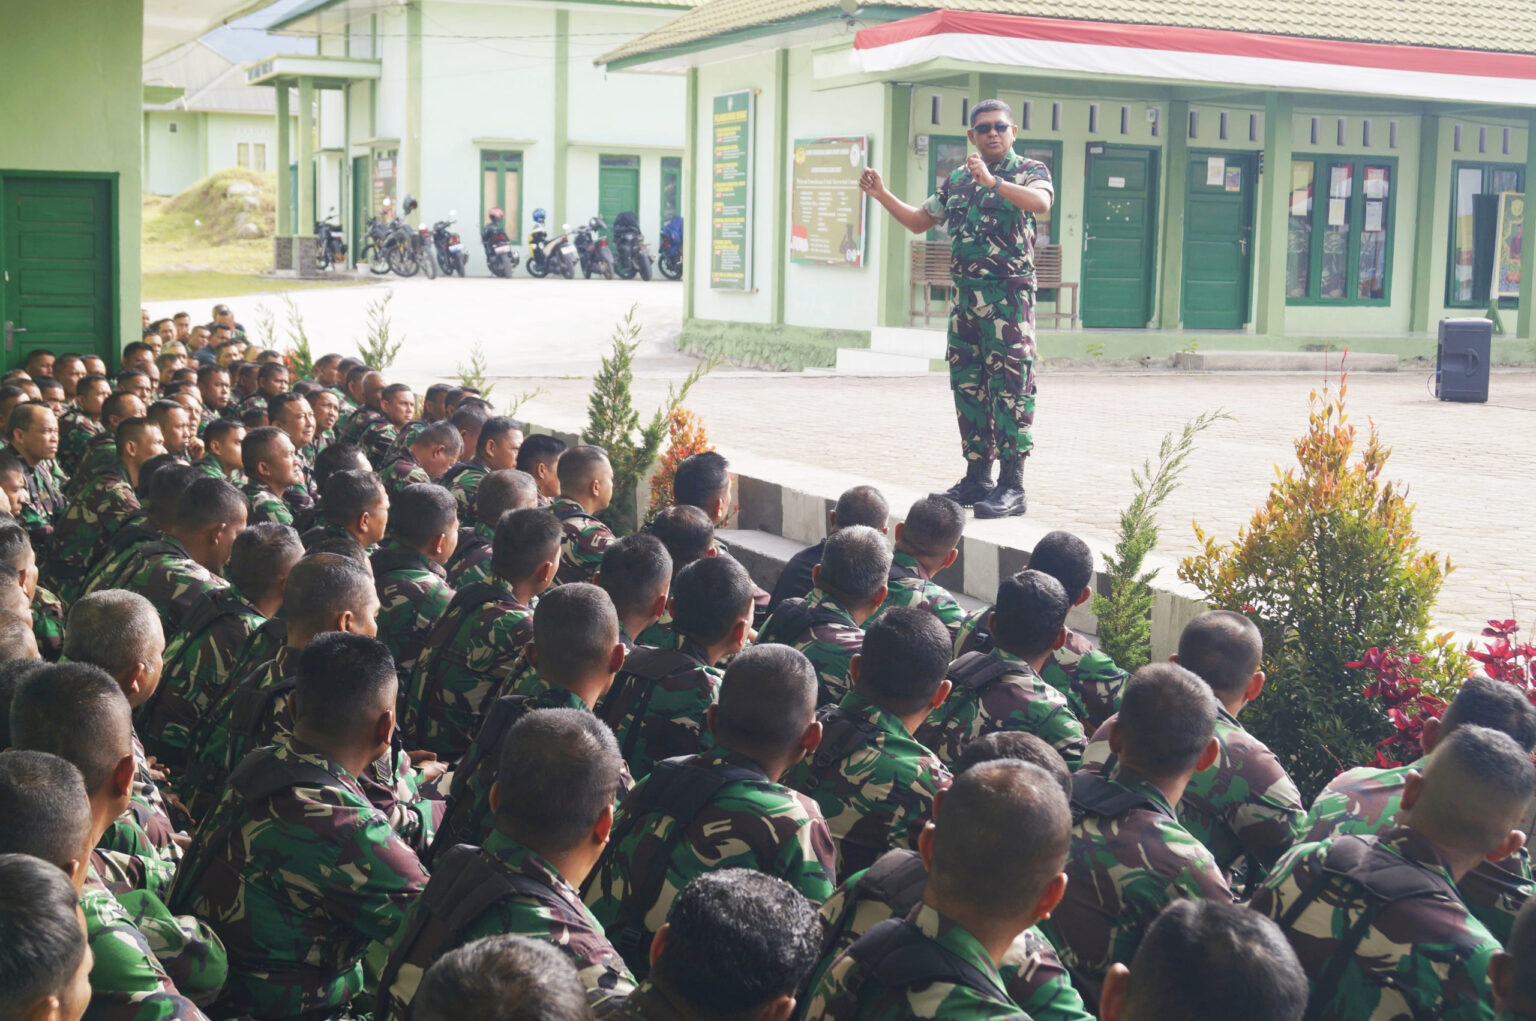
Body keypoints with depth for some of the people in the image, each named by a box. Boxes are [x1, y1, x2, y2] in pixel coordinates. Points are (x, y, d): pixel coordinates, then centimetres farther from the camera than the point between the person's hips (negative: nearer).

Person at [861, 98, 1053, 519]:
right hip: (965, 297, 6)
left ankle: (1012, 486, -6)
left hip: (1010, 298, -6)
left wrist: (992, 181, -35)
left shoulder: (1029, 171, 0)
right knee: (968, 387, 8)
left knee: (1010, 389, -8)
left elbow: (1041, 202, -23)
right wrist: (882, 195, 11)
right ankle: (977, 477, 17)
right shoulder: (956, 180, 17)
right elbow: (919, 221, 25)